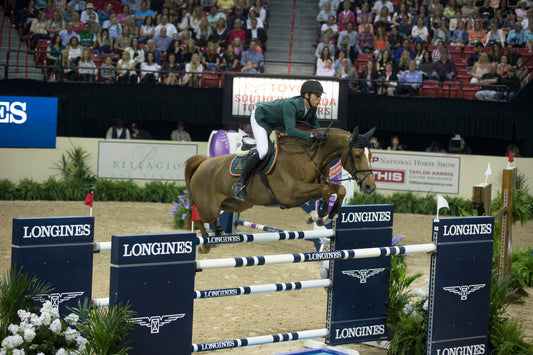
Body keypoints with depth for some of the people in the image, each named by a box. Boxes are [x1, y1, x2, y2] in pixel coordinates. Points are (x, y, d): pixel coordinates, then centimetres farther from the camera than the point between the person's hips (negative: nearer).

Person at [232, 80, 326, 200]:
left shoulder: (312, 107, -16)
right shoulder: (291, 105, -39)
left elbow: (315, 126, 1)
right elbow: (290, 131, -48)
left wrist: (319, 135, -17)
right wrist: (311, 135, -56)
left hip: (277, 124, 9)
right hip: (260, 117, -9)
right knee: (263, 151, -25)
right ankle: (240, 183, -16)